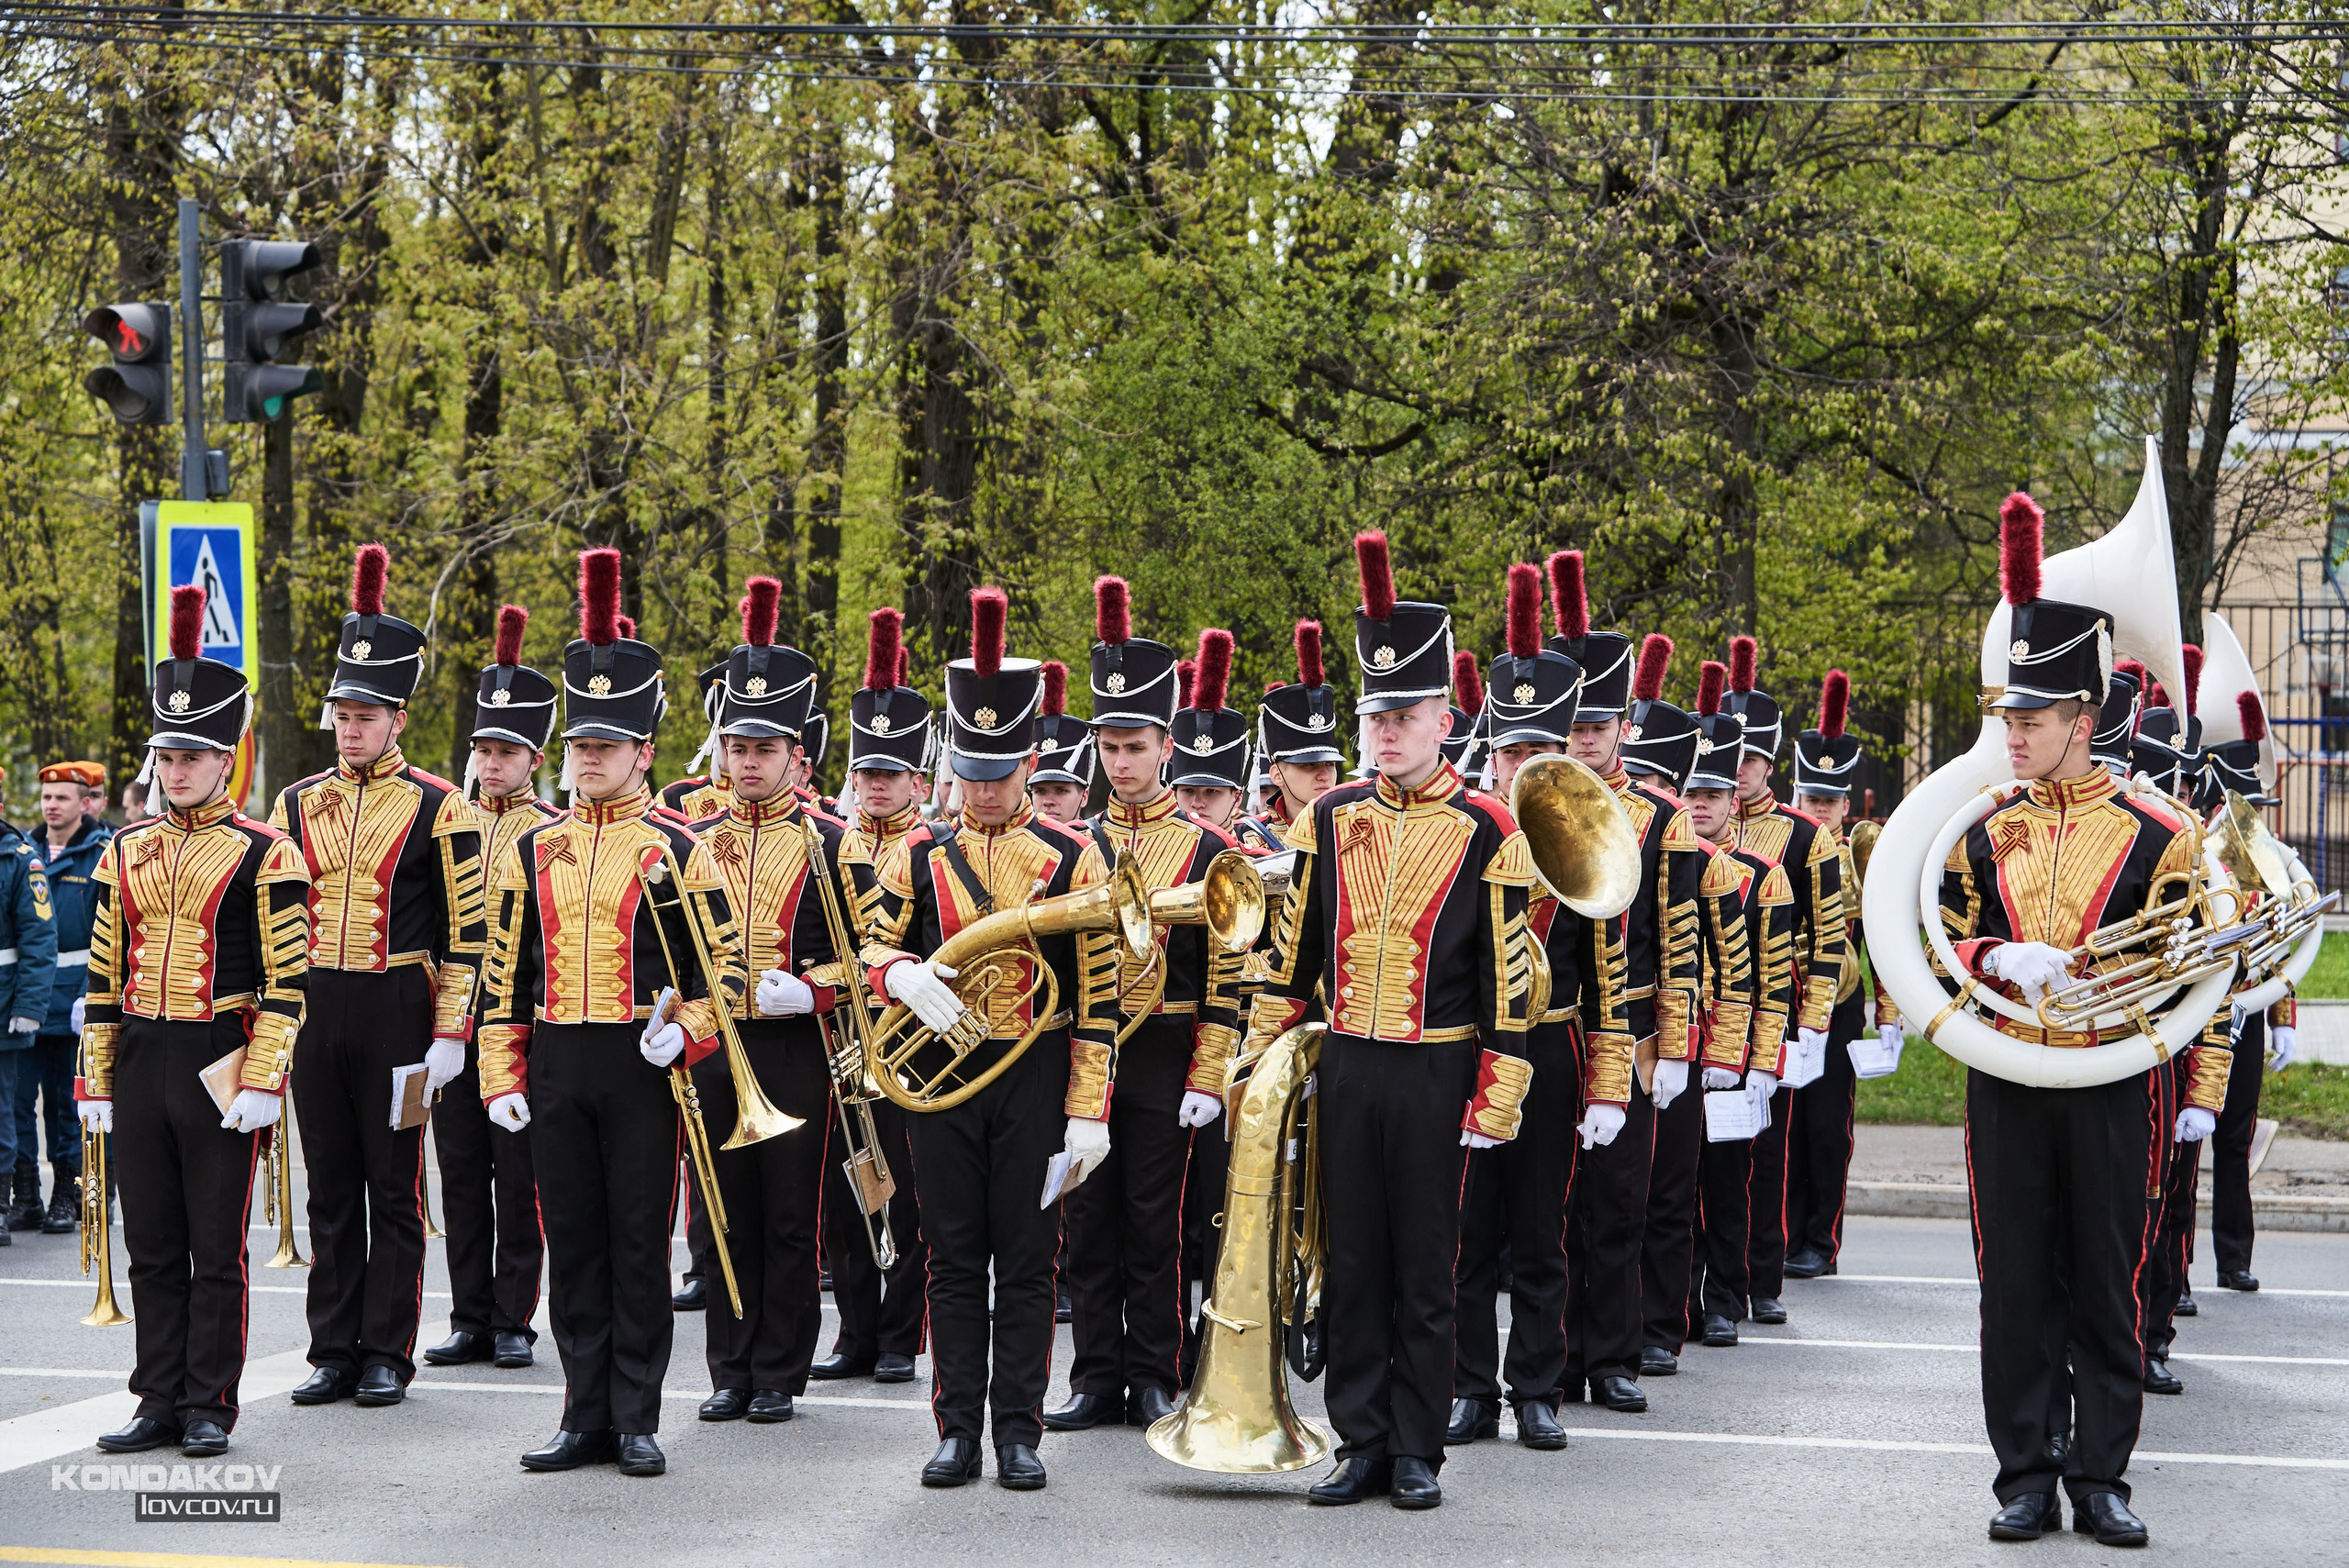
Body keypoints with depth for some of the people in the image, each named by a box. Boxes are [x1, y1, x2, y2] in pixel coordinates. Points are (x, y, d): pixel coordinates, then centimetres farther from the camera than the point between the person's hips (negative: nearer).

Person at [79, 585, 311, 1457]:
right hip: (140, 1062, 5)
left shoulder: (262, 855, -5)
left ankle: (209, 1406, 11)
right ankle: (160, 1402, 17)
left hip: (221, 1064, -5)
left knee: (216, 1248, 3)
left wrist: (262, 1082, -14)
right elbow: (102, 976, 13)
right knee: (152, 1246, 9)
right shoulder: (126, 853, 11)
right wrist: (96, 1081, 9)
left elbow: (287, 982, -8)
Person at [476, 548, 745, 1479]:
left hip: (642, 1067, -3)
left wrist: (684, 1033, -15)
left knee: (639, 1245, 2)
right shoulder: (531, 851, 9)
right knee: (572, 1245, 7)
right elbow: (504, 975, 10)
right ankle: (587, 1419, 14)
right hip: (555, 1069, 3)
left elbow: (726, 964, 0)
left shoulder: (677, 850, -1)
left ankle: (637, 1424, 8)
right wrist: (502, 1078, 4)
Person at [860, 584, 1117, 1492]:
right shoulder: (918, 856, 5)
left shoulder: (1071, 858, -1)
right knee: (954, 1259, 5)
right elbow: (873, 943, 8)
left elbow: (1098, 993, -2)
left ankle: (1019, 1432, 11)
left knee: (1027, 1262, 3)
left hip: (1036, 1078, -2)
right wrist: (903, 974, -17)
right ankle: (959, 1430, 12)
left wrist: (1088, 1110, -7)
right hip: (940, 1075, 2)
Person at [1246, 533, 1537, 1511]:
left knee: (1425, 1271, 4)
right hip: (1343, 1068, 3)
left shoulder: (1485, 832, -5)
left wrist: (1495, 1101, -8)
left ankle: (1417, 1454, 13)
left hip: (1435, 1075, -3)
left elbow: (1508, 980, -5)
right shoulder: (1330, 821, 5)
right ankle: (1361, 1446, 15)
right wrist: (1258, 1060, 9)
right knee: (1352, 1264, 7)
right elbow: (1292, 952, 12)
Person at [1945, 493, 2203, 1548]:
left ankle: (2101, 1477, 13)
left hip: (2110, 1089, -2)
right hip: (2005, 1086, 2)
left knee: (2106, 1283, 4)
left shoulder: (2154, 835, -2)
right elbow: (1931, 944, 9)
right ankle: (2026, 1479, 12)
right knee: (2015, 1283, 5)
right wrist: (1997, 959, -10)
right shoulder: (1978, 833, 5)